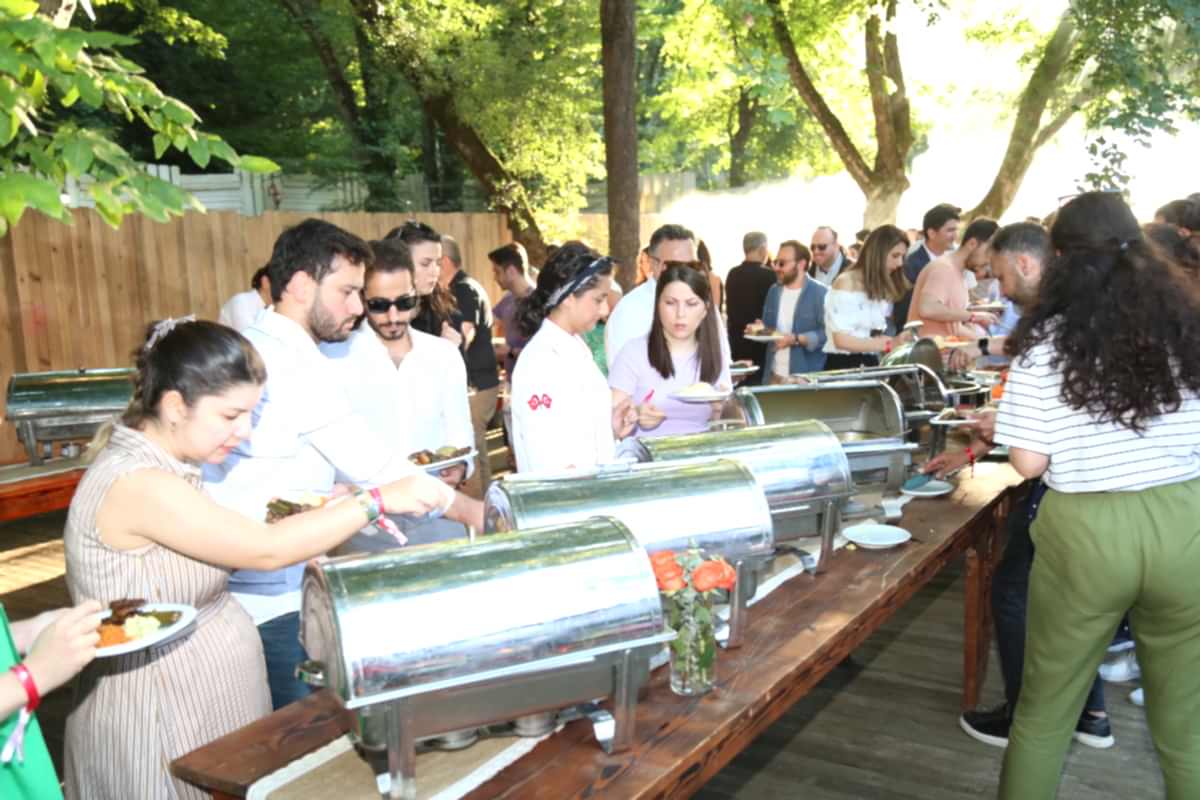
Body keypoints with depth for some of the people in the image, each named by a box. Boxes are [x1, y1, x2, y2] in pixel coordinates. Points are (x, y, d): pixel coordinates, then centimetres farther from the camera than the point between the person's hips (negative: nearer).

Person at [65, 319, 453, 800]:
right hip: (159, 720, -9)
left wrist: (328, 519, -6)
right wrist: (378, 501, -20)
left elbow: (236, 547, 6)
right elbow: (267, 550, -24)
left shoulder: (160, 465, 4)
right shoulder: (137, 484, -25)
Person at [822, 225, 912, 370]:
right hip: (843, 366, -7)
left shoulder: (884, 287, 15)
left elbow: (874, 336, 8)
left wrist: (896, 341, -11)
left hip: (870, 364, 7)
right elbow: (842, 340, -17)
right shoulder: (847, 283, -9)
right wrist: (889, 344, -17)